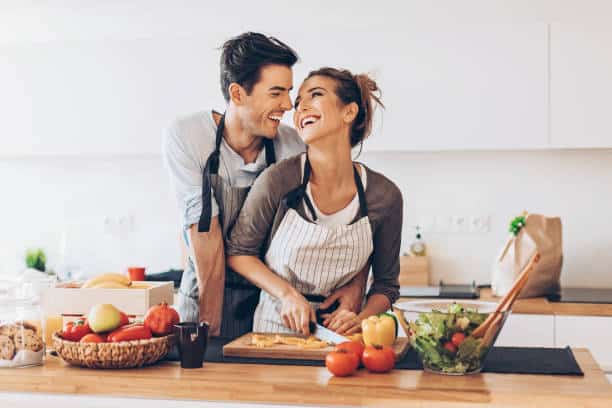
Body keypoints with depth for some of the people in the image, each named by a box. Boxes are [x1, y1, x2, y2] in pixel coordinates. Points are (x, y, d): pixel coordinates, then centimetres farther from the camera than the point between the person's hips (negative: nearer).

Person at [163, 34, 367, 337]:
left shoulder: (294, 147, -11)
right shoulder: (185, 138, -14)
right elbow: (206, 236, -19)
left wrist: (355, 285, -19)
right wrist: (209, 329, -18)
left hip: (273, 302, 1)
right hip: (204, 297, -1)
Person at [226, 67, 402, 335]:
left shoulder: (385, 196, -5)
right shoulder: (278, 180, -12)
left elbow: (386, 284, 7)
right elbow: (237, 251, 2)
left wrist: (361, 318, -11)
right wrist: (287, 295, -10)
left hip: (337, 331, 2)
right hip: (276, 324, -2)